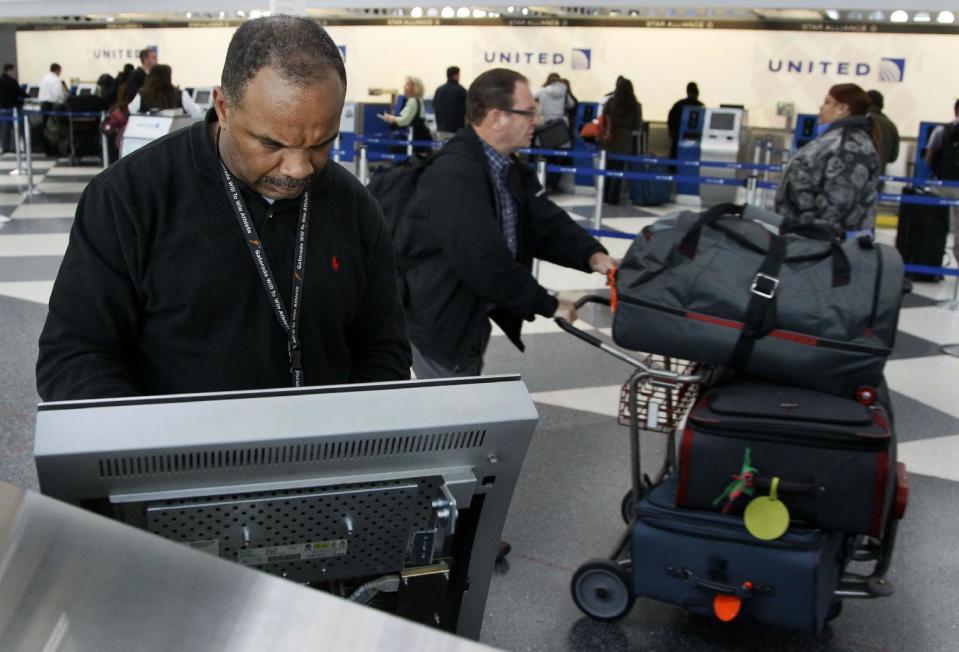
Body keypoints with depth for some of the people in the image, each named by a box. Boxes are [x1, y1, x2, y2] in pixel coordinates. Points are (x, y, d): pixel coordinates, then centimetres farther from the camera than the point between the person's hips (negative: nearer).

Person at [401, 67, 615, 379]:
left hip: (472, 316, 9)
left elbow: (546, 223, 2)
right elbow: (485, 262, -30)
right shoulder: (455, 175, -26)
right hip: (438, 321, -9)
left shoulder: (508, 168, 6)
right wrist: (548, 305, -21)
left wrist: (591, 255, -17)